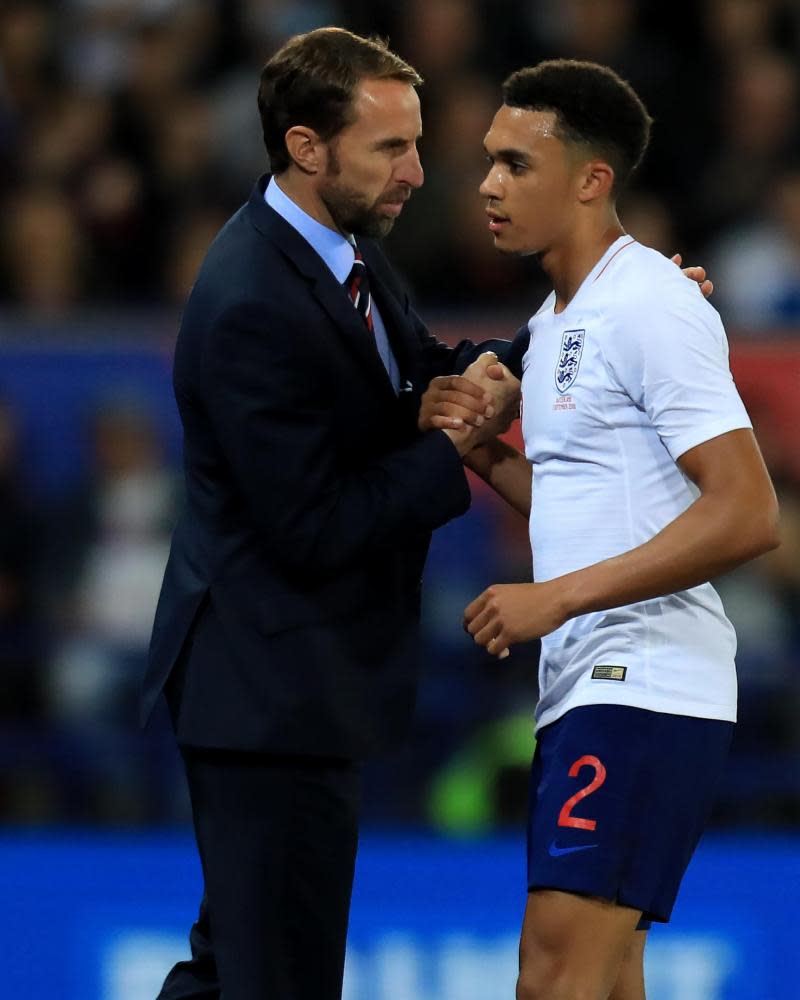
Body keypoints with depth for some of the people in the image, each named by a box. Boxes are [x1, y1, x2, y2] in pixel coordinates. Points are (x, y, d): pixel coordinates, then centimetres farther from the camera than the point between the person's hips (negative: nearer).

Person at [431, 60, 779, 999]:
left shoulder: (649, 307, -12)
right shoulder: (555, 319, 18)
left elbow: (746, 514, -20)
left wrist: (557, 597, -20)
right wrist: (484, 453, 7)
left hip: (645, 683, -10)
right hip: (584, 685, 10)